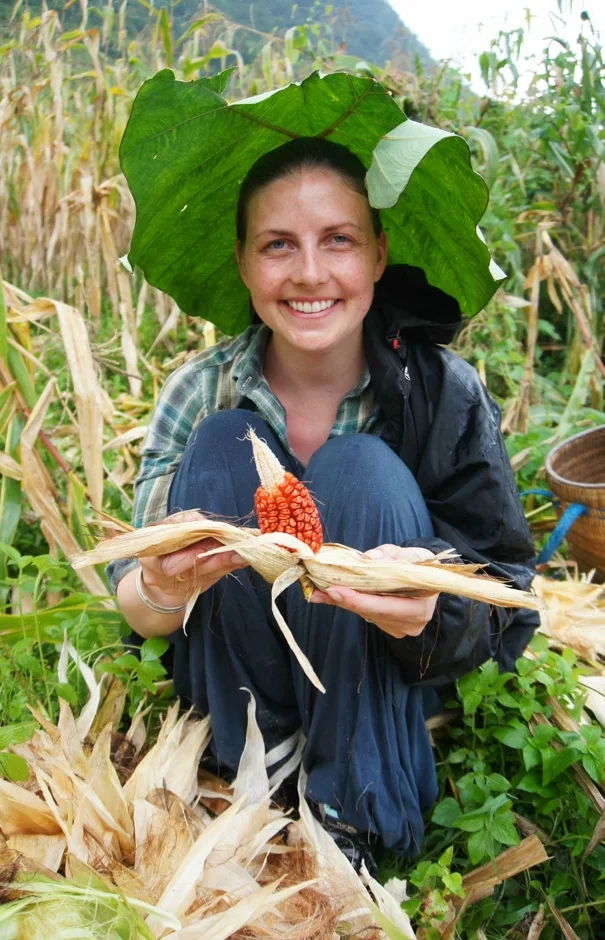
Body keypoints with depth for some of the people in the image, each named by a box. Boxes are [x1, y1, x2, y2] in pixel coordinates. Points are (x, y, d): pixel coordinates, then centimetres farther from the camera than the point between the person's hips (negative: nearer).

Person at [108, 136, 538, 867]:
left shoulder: (446, 392, -17)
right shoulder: (201, 391, -14)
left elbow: (509, 602, -16)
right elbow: (139, 610, -14)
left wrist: (433, 607, -40)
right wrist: (163, 589, -39)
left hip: (384, 691, 0)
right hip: (244, 685, 1)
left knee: (362, 469, -26)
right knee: (222, 442, -21)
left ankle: (348, 812, -12)